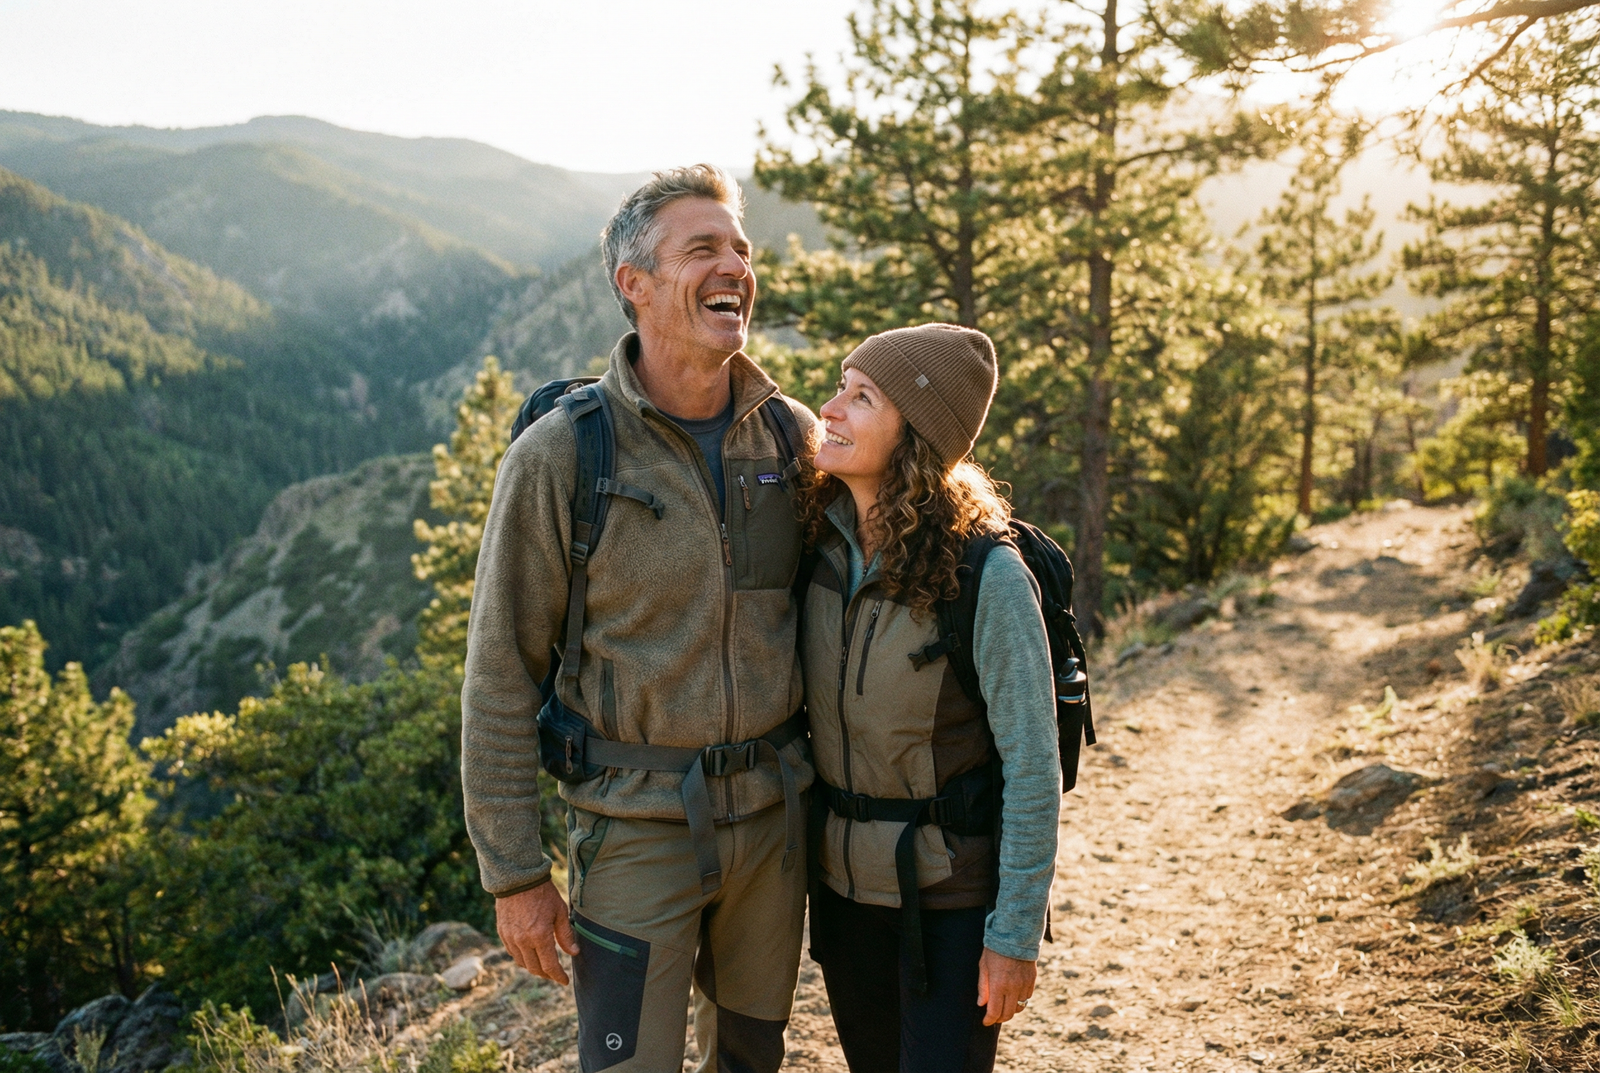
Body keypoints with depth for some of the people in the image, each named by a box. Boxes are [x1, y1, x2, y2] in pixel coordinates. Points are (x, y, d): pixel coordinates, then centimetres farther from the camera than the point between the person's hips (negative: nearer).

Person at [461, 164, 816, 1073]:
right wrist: (515, 874, -8)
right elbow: (502, 677, -9)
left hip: (773, 815, 4)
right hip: (637, 826, -4)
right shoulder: (561, 454, -13)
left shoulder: (793, 436, -1)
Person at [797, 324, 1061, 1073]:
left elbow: (1032, 766, -17)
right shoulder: (818, 546, -5)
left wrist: (1016, 935, -14)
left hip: (952, 890, -5)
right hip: (842, 877, 5)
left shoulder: (986, 576, -21)